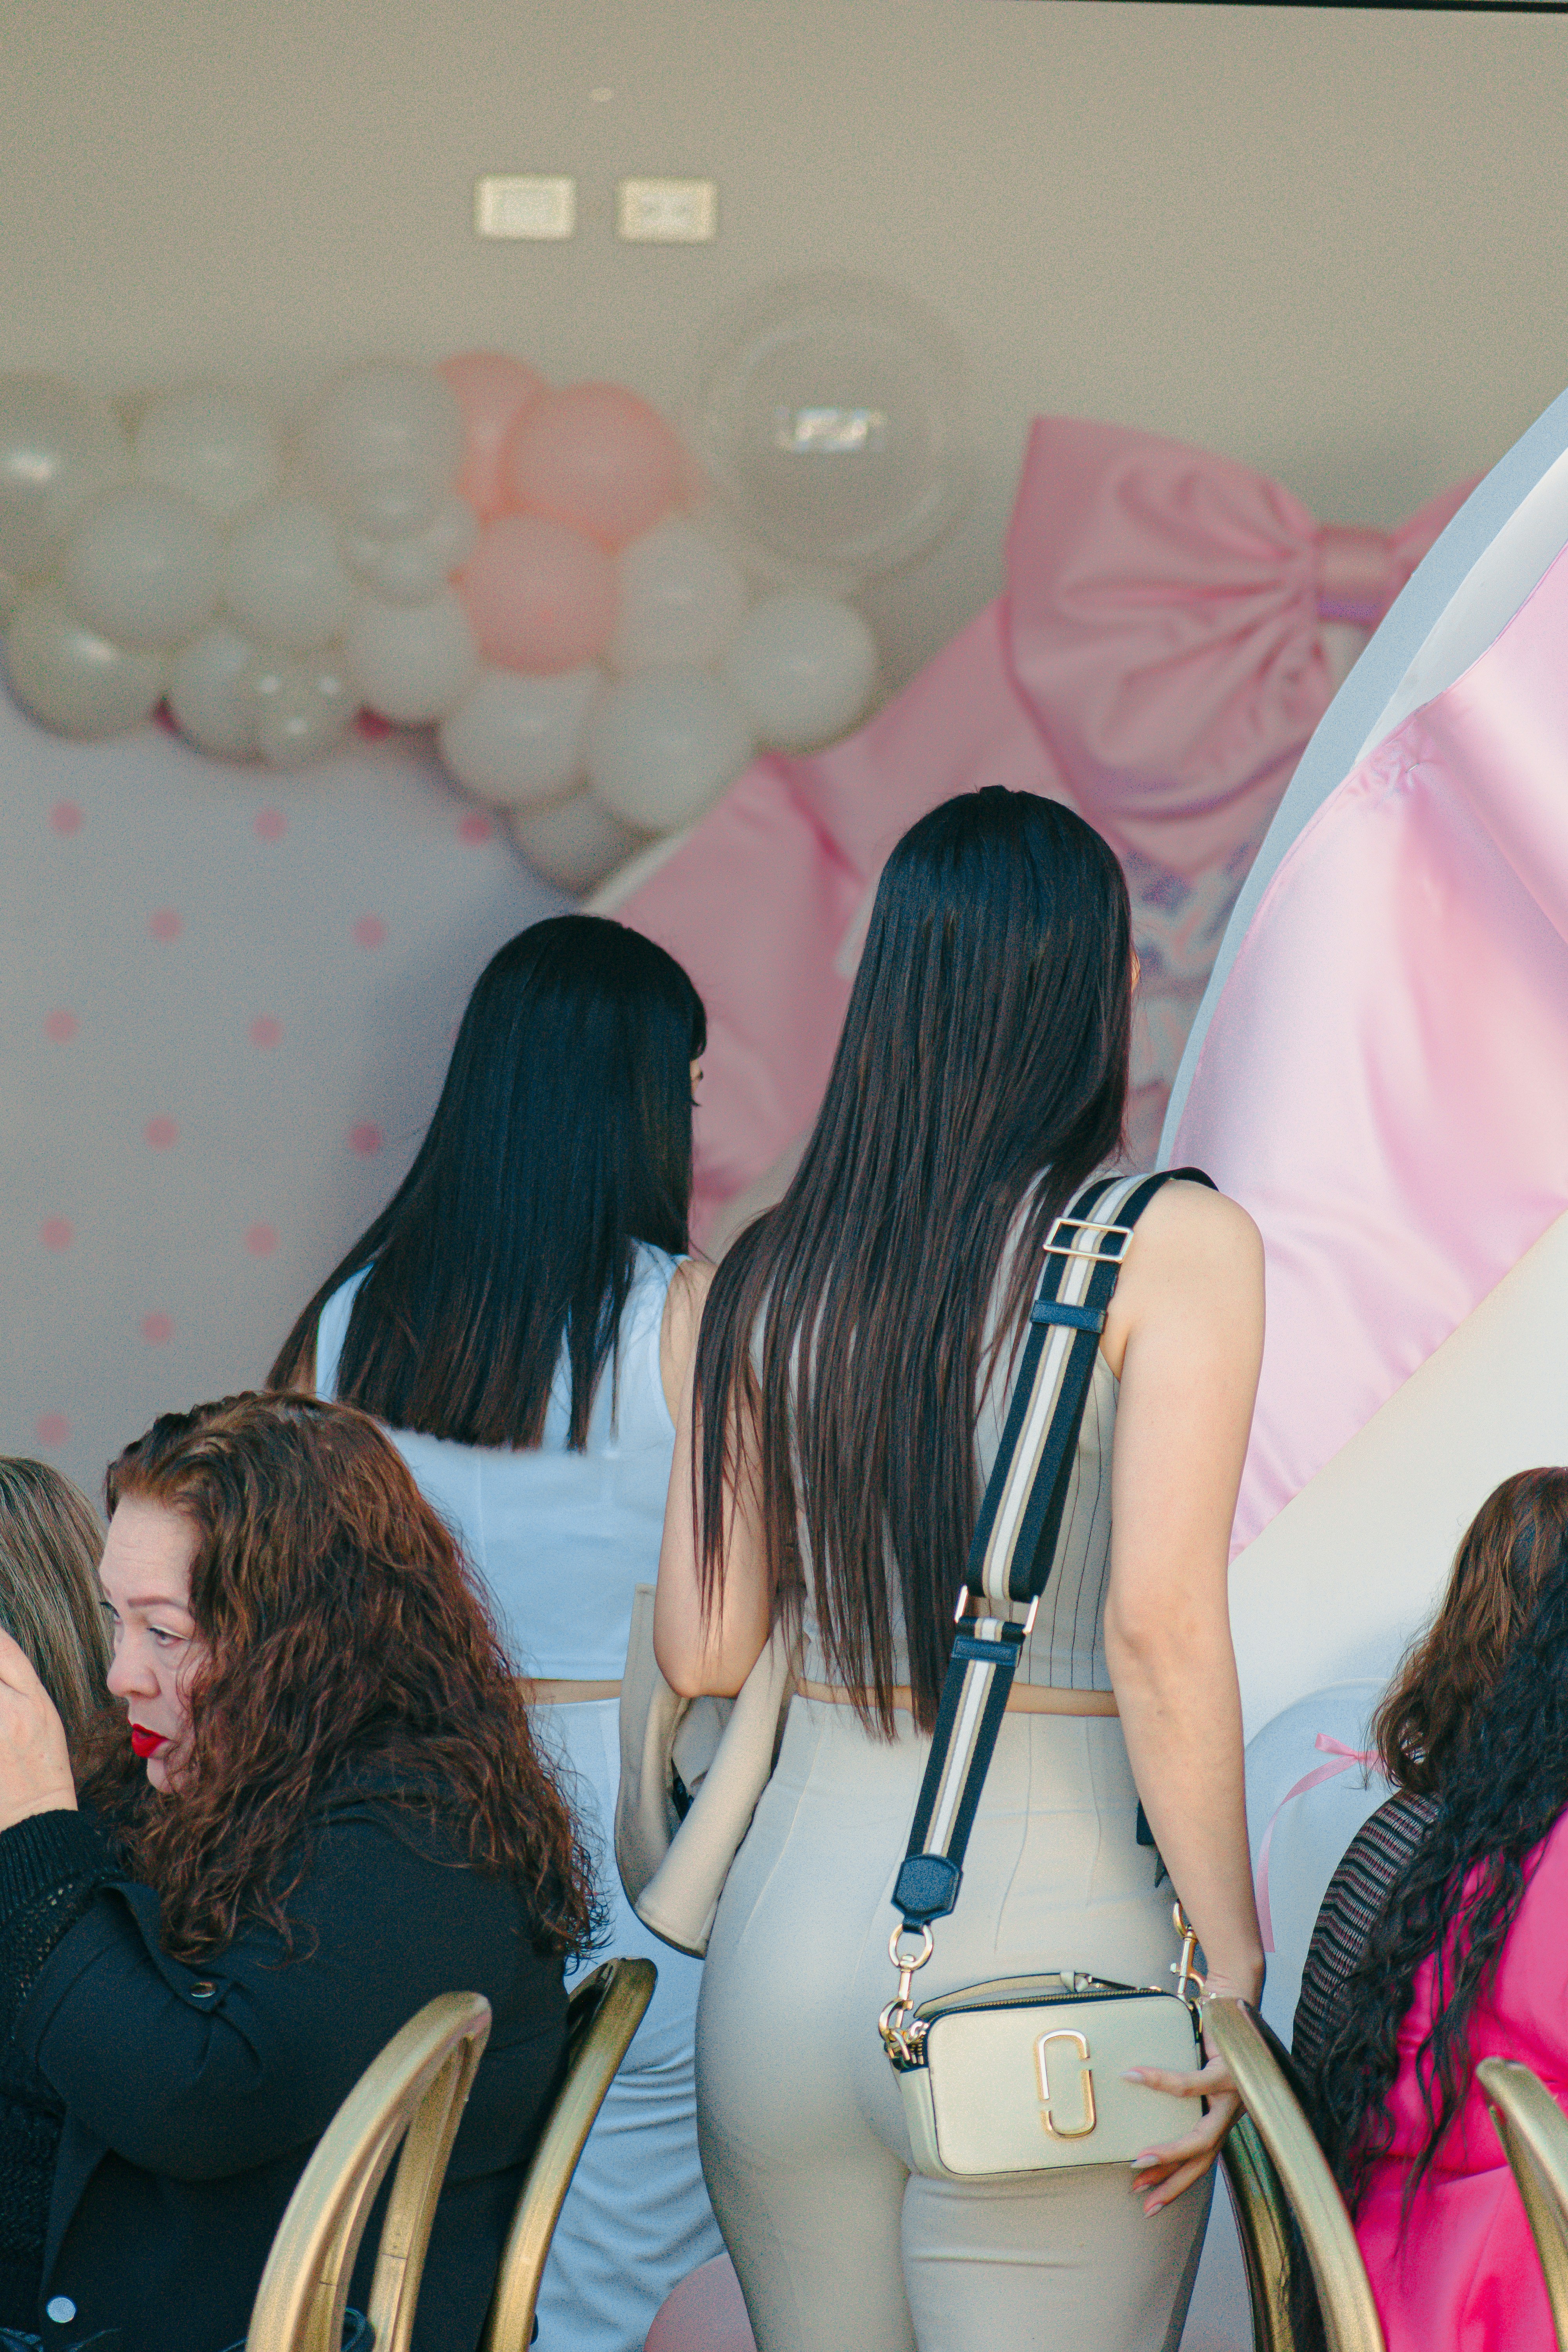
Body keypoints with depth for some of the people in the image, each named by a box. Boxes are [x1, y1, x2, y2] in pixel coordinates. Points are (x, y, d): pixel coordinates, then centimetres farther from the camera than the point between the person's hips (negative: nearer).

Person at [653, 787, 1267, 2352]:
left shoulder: (765, 1273, 5)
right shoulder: (1175, 1243, -6)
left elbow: (701, 1653, 8)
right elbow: (1161, 1628, -14)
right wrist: (1232, 1960, -7)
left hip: (793, 1912, 4)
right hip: (1047, 1913, -4)